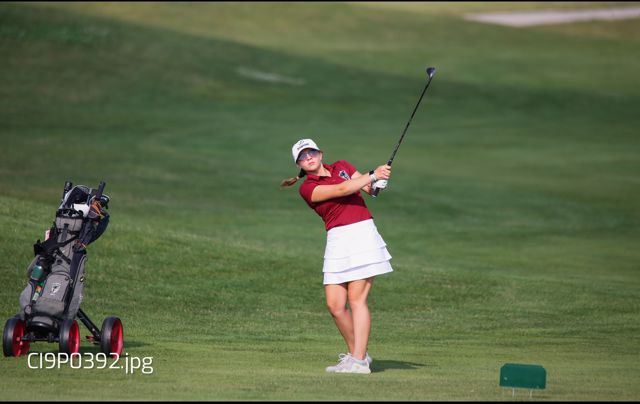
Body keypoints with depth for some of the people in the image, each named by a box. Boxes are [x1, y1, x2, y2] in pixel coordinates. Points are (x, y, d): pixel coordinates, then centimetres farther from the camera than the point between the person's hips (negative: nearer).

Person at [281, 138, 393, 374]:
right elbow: (342, 190, -10)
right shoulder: (307, 189, 2)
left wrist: (377, 182, -9)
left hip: (362, 233, -1)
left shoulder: (342, 167, 14)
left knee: (356, 298, -10)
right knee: (334, 304, -6)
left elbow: (368, 187, 14)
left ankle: (359, 361, -13)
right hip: (337, 240, 1)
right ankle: (356, 353, 13)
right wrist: (373, 175, -11)